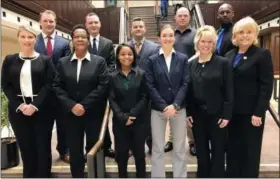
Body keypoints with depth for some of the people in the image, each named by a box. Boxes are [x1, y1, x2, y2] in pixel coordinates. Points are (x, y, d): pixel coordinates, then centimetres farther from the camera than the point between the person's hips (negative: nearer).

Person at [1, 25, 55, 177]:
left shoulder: (45, 60, 3)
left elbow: (49, 85, -5)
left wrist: (34, 105, -15)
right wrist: (19, 105, -10)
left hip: (41, 110, -1)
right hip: (18, 110, 2)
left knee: (43, 147, 5)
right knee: (26, 148, 8)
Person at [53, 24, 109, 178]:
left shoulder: (99, 61, 0)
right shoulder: (62, 62, 7)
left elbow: (103, 86, -9)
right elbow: (57, 87, 1)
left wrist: (85, 105, -15)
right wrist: (71, 105, -12)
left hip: (93, 113, -2)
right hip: (71, 114, 2)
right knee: (74, 151, 12)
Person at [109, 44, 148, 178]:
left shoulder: (141, 74, 1)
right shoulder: (113, 77, 4)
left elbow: (144, 97, -3)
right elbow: (112, 100, -1)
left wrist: (132, 114, -13)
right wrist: (122, 117, -13)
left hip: (138, 120, -1)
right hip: (120, 121, 1)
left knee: (139, 153, 9)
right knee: (121, 154, 8)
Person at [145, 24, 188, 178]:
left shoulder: (183, 58, 5)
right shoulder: (152, 60, 2)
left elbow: (185, 83, -1)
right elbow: (150, 86, -4)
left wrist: (175, 105, -13)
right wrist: (164, 106, -12)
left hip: (179, 108, 1)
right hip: (157, 109, -1)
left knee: (179, 149, 11)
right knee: (157, 149, 9)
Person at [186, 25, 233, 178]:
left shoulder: (223, 63, -5)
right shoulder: (191, 64, 5)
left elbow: (229, 91, -7)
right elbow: (188, 91, 5)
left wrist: (226, 115, -11)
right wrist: (188, 113, 1)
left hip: (217, 115, -3)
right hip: (197, 115, 3)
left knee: (218, 152, 11)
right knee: (201, 152, 14)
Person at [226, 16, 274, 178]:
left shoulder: (263, 54, -5)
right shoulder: (229, 55, 9)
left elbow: (267, 86, -10)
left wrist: (258, 113, -16)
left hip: (251, 112, -4)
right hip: (232, 111, 5)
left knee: (250, 150, 10)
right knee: (233, 149, 14)